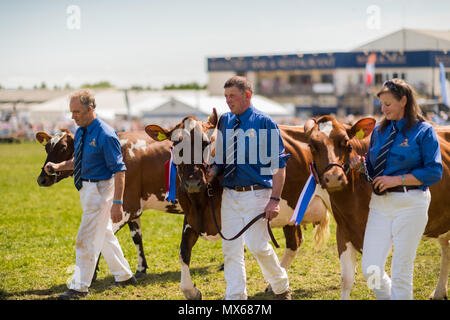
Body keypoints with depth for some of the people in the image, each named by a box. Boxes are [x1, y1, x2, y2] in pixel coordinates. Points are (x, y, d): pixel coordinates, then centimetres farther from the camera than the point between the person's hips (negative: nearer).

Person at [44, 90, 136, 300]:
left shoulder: (105, 135, -20)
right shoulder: (80, 132, 5)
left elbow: (119, 170, -20)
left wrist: (118, 203, -24)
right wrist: (57, 166, 1)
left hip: (100, 190, -9)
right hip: (86, 188, 9)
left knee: (87, 239, -6)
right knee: (105, 235, 19)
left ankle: (79, 287, 1)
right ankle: (124, 276, 33)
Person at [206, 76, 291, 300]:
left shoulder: (264, 122, -6)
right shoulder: (225, 122, 11)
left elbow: (279, 164, -7)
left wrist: (275, 199, -14)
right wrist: (214, 170, -1)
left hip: (256, 195, -5)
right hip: (230, 195, 5)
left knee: (258, 246, -7)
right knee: (231, 248, 3)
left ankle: (281, 287, 17)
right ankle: (235, 297, 11)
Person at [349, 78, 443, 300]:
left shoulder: (423, 131, -5)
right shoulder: (379, 130, 11)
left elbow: (434, 172, -10)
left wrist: (398, 179, -15)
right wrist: (361, 165, -3)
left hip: (410, 204, -5)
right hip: (380, 204, 5)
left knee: (401, 272, 0)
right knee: (370, 269, 1)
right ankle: (388, 296, 25)